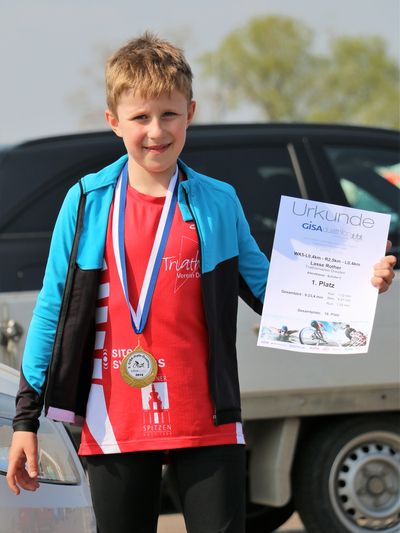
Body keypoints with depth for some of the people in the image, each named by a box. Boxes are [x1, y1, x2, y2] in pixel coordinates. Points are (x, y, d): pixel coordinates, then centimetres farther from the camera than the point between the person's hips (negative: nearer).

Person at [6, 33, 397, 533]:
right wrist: (26, 417, 3)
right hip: (115, 429, 0)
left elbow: (269, 293, 10)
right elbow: (52, 310, 5)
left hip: (207, 427, 0)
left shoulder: (219, 204, 4)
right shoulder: (87, 202, 2)